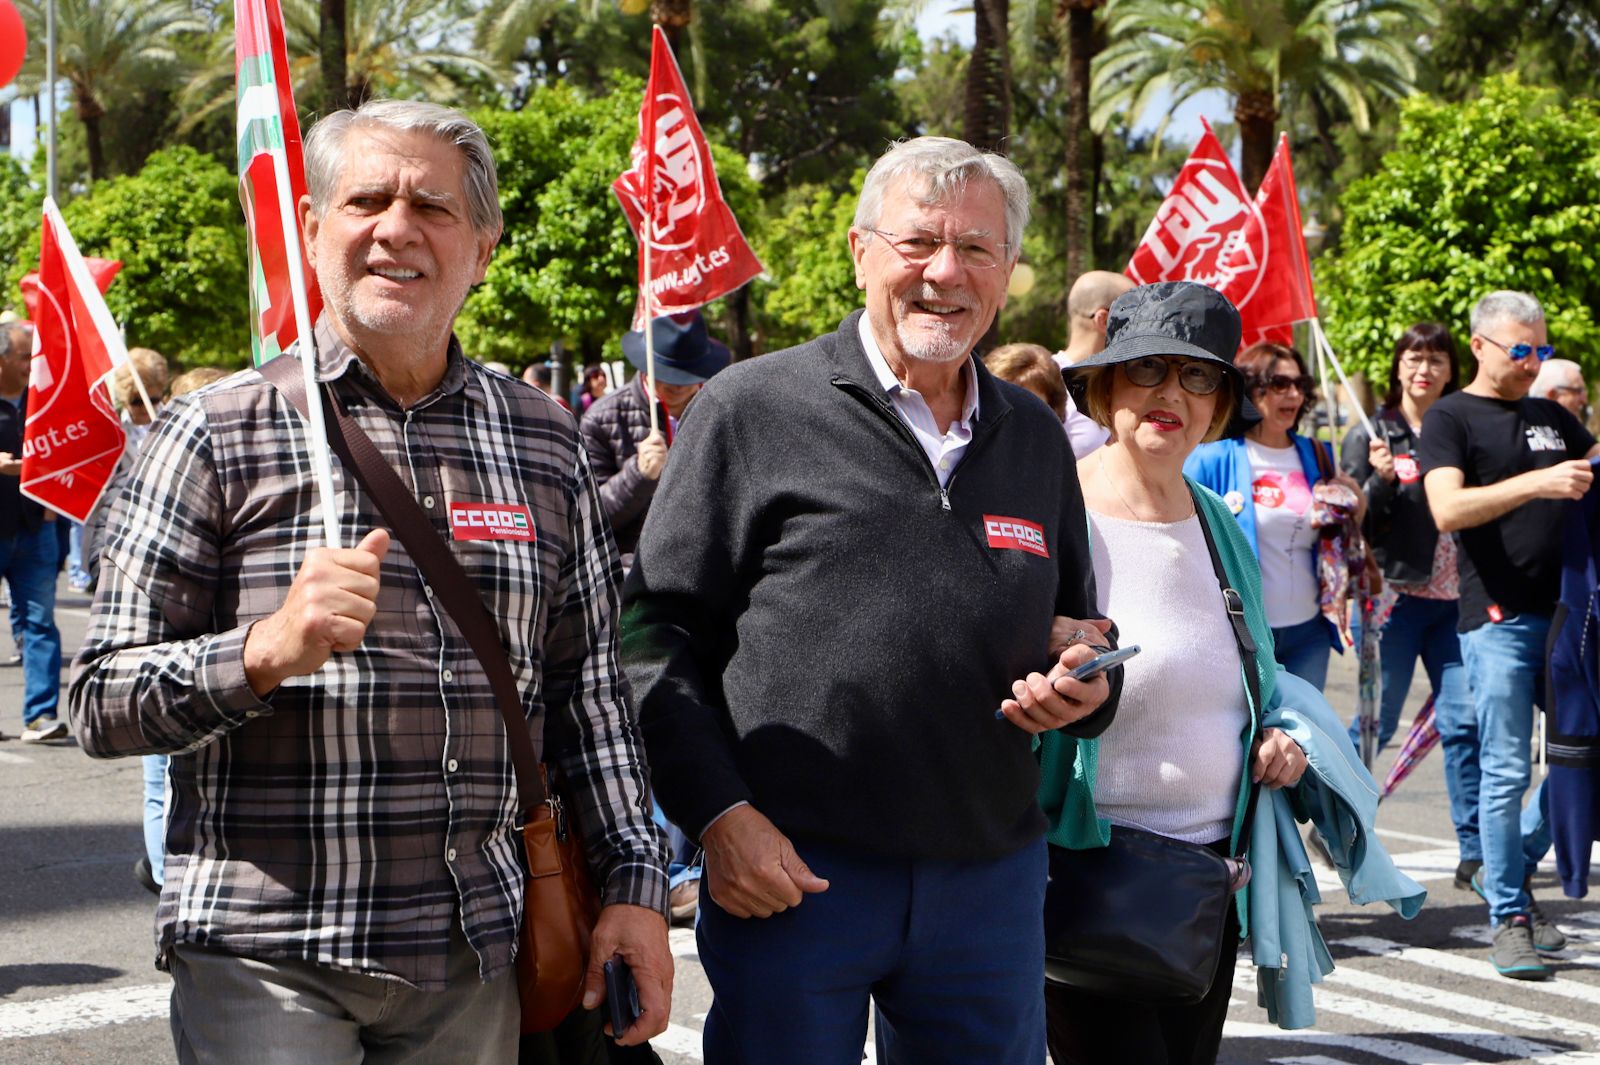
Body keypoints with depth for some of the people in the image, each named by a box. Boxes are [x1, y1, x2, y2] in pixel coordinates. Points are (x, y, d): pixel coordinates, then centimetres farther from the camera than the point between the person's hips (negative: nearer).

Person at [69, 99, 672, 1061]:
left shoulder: (547, 445, 10)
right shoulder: (220, 432, -2)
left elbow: (589, 688, 14)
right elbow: (103, 706, -5)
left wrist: (634, 880, 7)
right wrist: (268, 650, -21)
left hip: (474, 963, 3)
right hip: (267, 961, -3)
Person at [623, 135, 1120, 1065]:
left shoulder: (1038, 439, 12)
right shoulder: (753, 408, -3)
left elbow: (1079, 630, 23)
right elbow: (658, 628, -3)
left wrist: (1085, 684, 0)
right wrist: (717, 813, -11)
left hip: (991, 874, 4)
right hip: (788, 869, -4)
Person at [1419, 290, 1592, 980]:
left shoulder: (1555, 419, 18)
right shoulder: (1451, 418, 0)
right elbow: (1447, 508, -14)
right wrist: (1537, 483, -24)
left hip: (1564, 611, 6)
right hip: (1498, 617, -6)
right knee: (1506, 770, -4)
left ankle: (1511, 867, 25)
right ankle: (1509, 919, 4)